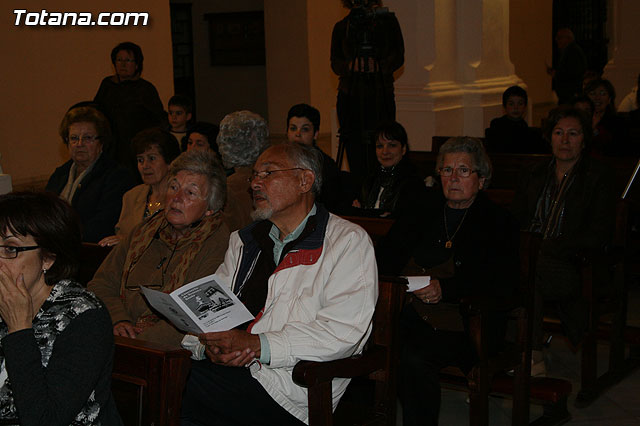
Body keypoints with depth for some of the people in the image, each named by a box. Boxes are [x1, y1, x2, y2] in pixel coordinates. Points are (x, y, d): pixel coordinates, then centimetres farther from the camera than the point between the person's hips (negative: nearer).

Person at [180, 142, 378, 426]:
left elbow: (342, 331, -11)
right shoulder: (243, 241, 22)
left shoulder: (349, 242, 1)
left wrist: (257, 345, -18)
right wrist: (211, 344, -9)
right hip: (226, 370, 6)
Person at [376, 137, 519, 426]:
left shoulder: (498, 223, 6)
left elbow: (502, 286, -6)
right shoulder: (424, 210, 19)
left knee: (415, 358, -33)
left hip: (462, 325, -4)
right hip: (410, 315, 4)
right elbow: (386, 256, 16)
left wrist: (445, 289, -18)